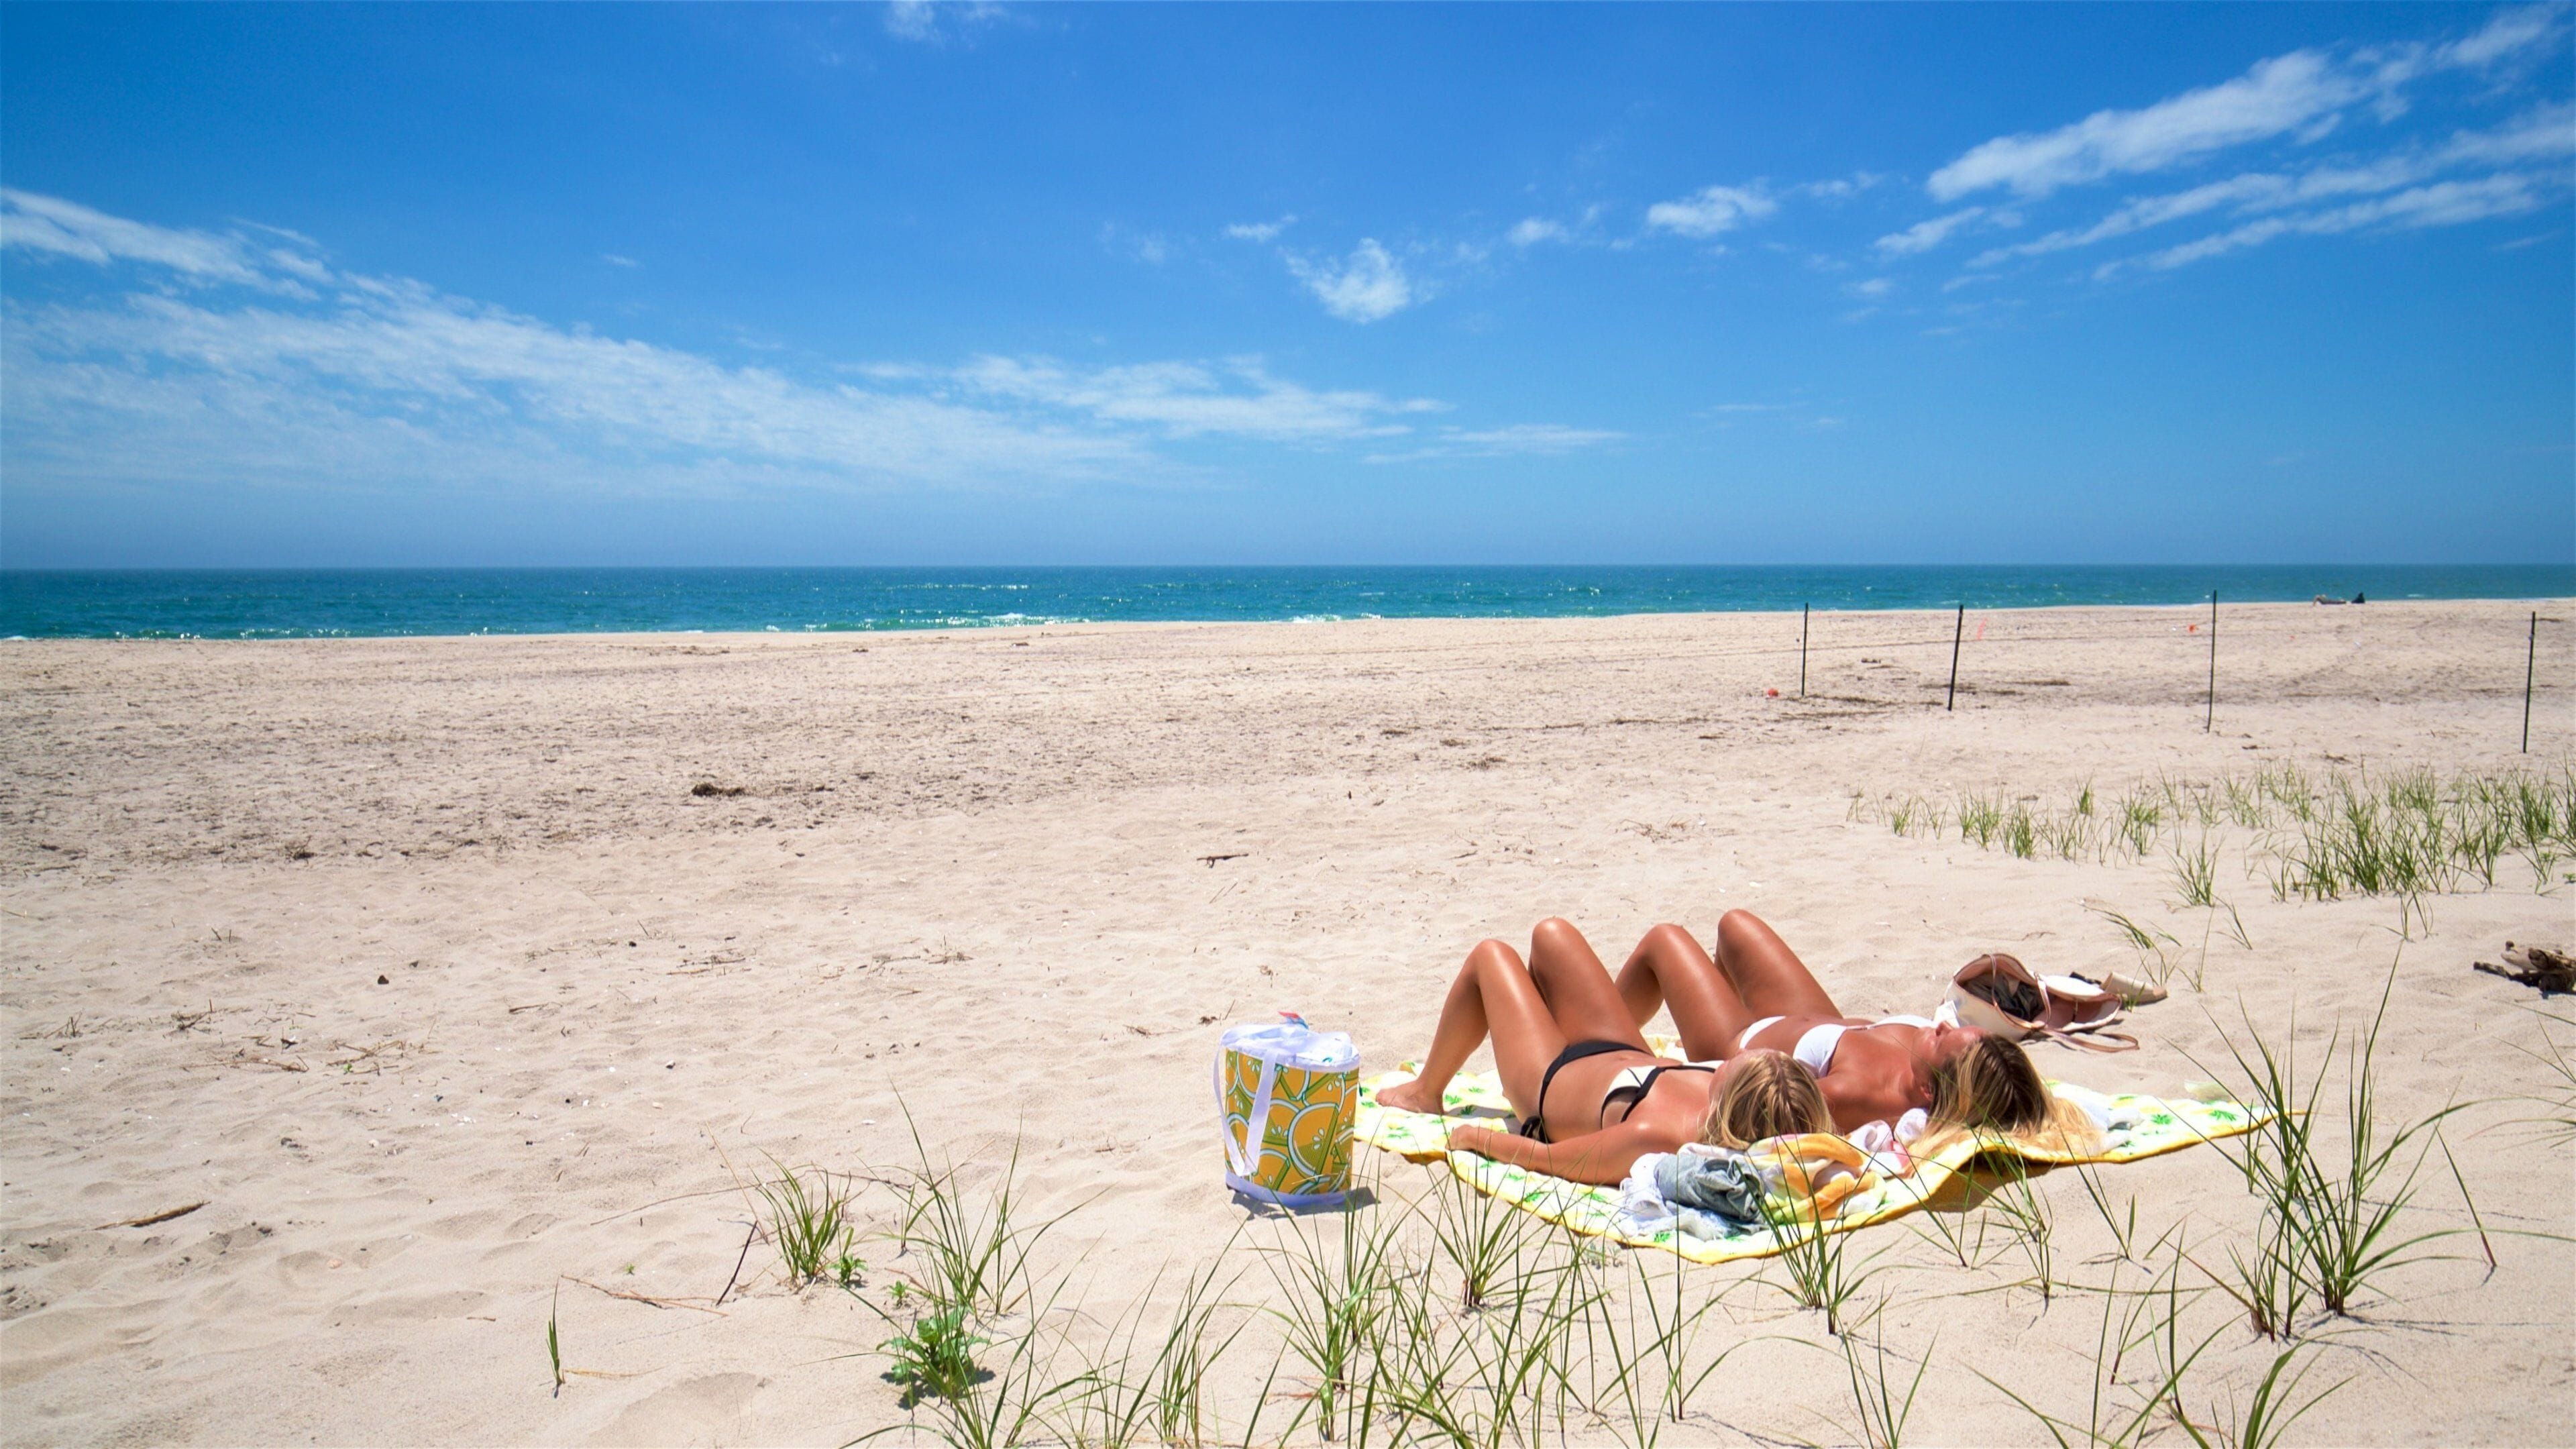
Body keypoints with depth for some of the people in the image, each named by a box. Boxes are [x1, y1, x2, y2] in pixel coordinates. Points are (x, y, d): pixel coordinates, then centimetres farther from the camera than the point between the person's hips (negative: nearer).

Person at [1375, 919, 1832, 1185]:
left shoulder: (1656, 1137, -49)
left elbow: (1546, 1158, -29)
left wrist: (1477, 1135, -16)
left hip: (1553, 1082, -5)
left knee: (1492, 955, 18)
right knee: (1550, 933, 24)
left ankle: (1425, 1092, 44)